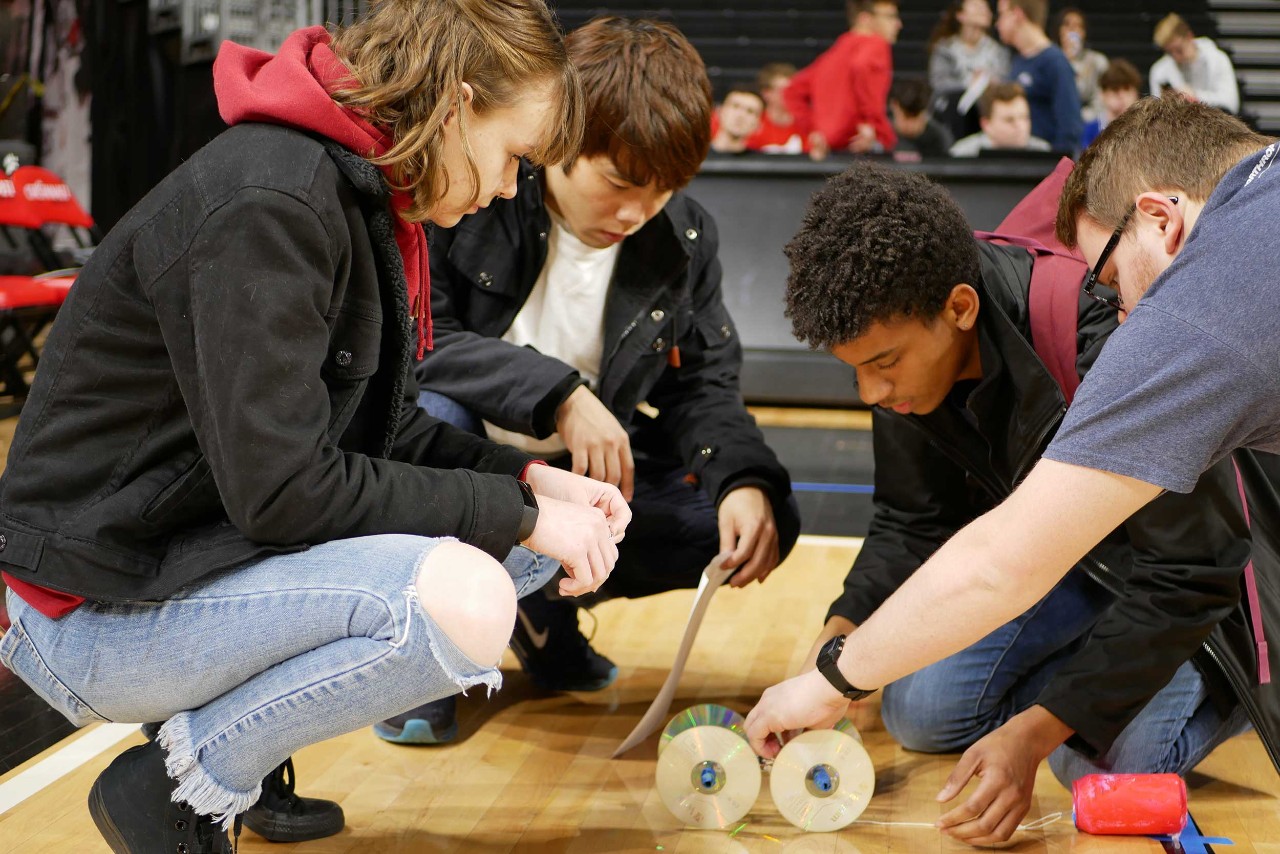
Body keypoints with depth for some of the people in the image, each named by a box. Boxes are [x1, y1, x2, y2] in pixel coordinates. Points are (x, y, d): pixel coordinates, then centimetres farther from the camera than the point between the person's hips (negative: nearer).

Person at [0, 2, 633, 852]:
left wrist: (530, 482, -3)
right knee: (461, 603, -30)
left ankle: (230, 718, 8)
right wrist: (516, 514, -19)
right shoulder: (269, 206, -23)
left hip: (216, 543, 10)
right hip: (105, 599, -10)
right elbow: (283, 488, -26)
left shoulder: (357, 193, 8)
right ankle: (181, 785, -7)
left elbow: (380, 427, 13)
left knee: (552, 531, 5)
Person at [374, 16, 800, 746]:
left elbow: (702, 384, 1)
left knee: (767, 521, -12)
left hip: (588, 474, 5)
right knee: (431, 415, -39)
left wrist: (743, 479, -20)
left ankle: (545, 602, 10)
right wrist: (557, 393, -34)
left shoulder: (685, 237, -3)